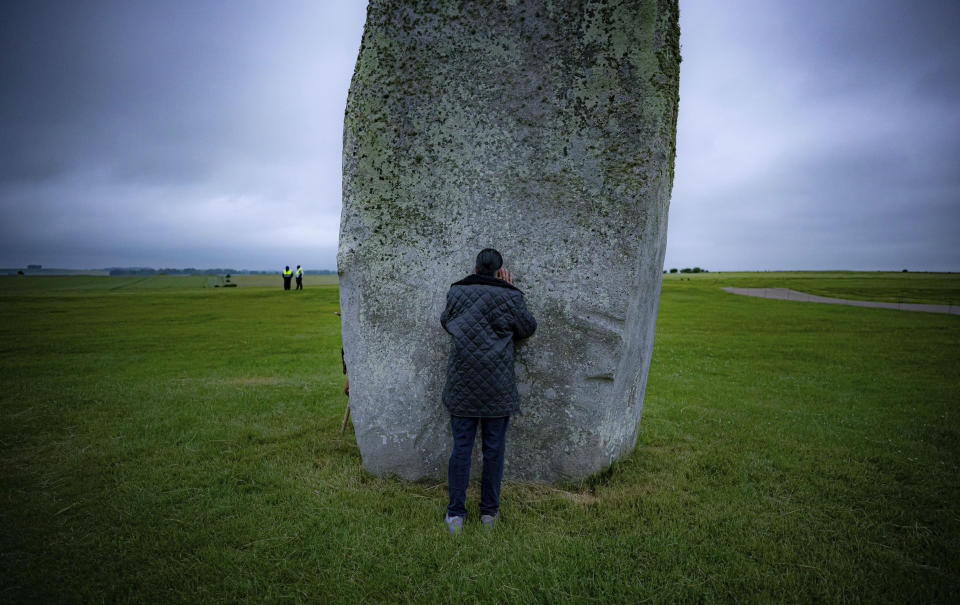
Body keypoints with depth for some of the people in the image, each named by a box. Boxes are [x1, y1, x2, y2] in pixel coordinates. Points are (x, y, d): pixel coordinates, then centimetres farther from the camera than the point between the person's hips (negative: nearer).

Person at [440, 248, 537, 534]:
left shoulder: (456, 292, 1)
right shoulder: (509, 296, -7)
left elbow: (446, 323, 17)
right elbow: (528, 328, 6)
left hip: (461, 385, 2)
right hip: (498, 389, -2)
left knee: (461, 448, 9)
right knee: (494, 449, 10)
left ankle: (455, 513, 15)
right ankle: (489, 512, 21)